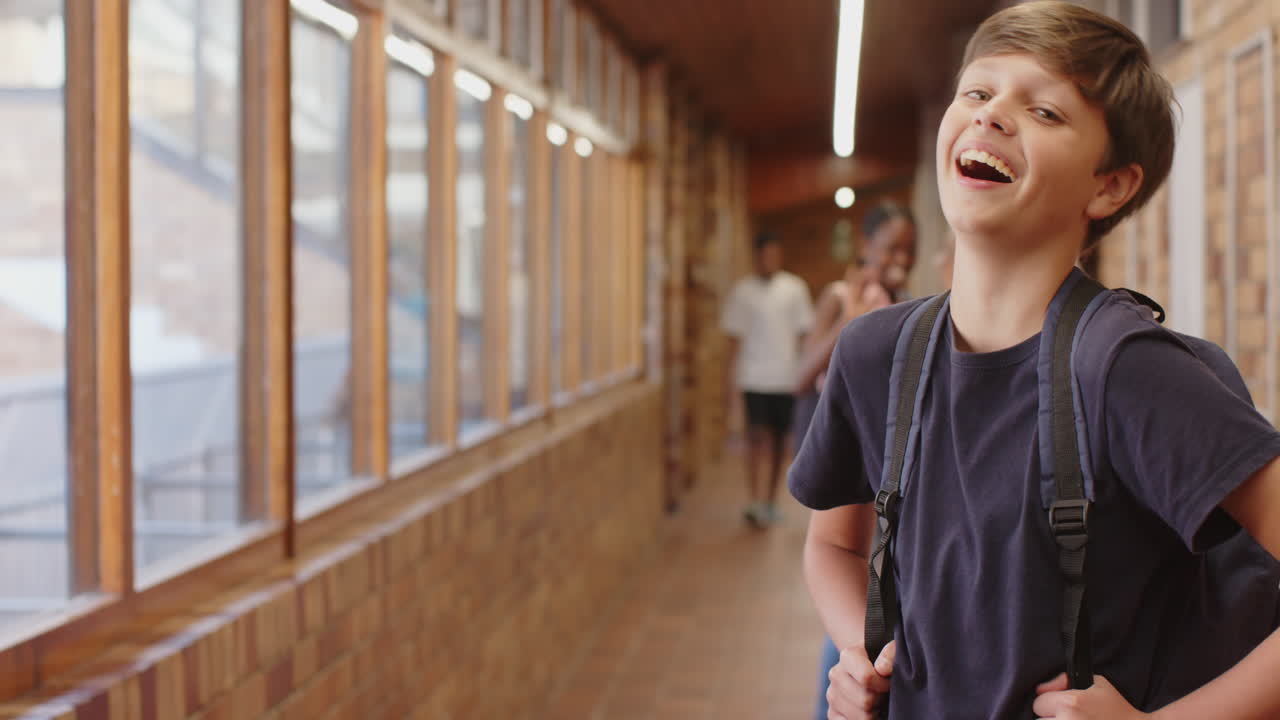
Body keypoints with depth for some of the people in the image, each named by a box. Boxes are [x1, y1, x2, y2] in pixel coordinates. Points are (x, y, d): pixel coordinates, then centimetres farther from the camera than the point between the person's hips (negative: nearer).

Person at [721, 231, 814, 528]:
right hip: (754, 377, -2)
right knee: (759, 437, -11)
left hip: (787, 377, 2)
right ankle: (755, 501, -14)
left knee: (778, 440, 8)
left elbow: (802, 331, 9)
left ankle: (770, 501, 19)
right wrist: (733, 371, -3)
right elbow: (735, 335, 3)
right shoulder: (743, 291, 1)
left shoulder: (795, 288, 6)